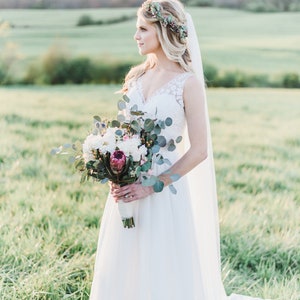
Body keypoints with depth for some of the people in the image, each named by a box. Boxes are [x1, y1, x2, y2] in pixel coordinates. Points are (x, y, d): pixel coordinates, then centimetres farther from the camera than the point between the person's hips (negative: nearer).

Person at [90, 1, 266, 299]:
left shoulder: (187, 82, -11)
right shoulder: (137, 75, 7)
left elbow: (199, 150, -13)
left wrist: (152, 186, -18)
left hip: (164, 193, -6)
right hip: (128, 187, 6)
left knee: (164, 276, 6)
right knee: (123, 270, 16)